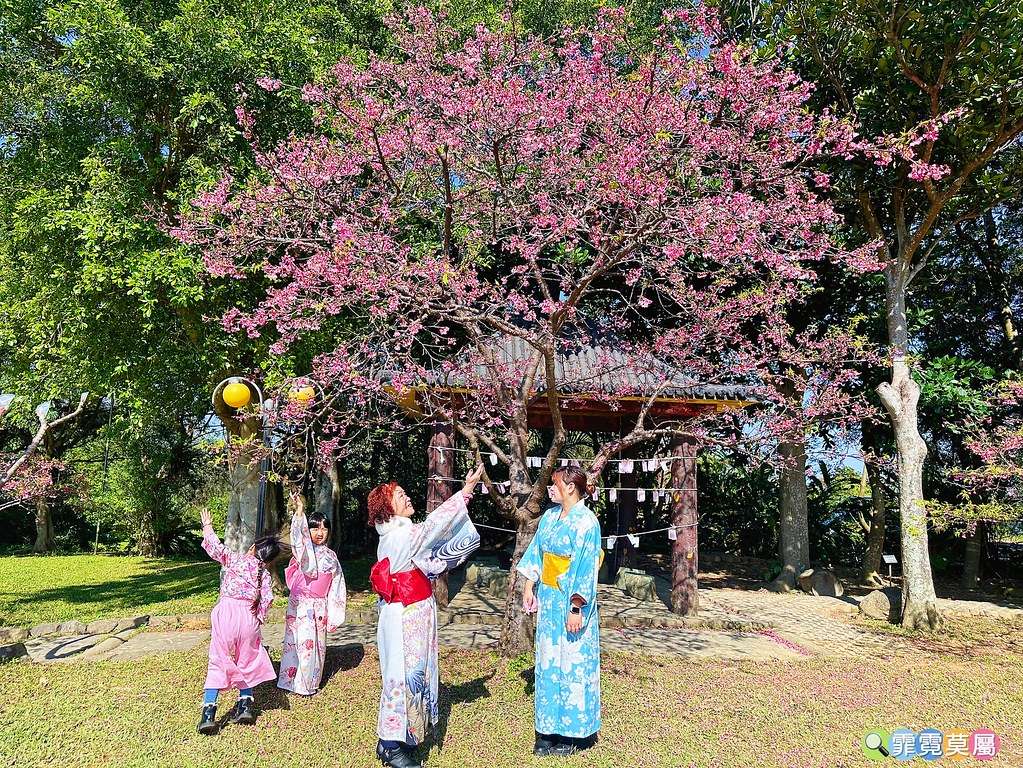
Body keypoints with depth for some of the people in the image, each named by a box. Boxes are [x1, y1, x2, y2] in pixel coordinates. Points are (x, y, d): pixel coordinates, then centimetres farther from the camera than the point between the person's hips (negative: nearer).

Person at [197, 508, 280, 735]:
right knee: (247, 661, 19)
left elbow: (215, 547, 7)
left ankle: (208, 712, -2)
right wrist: (259, 620, 10)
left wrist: (207, 527, 21)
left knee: (218, 662, 4)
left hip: (226, 610, -1)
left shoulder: (236, 559, 6)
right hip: (249, 617, 1)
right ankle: (245, 704, 19)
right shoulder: (265, 574, 10)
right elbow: (266, 600, 0)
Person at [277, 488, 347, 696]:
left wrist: (333, 615, 10)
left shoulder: (330, 556, 7)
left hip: (319, 606, 4)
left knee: (317, 644, 9)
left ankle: (311, 682, 23)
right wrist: (299, 511, -43)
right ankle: (299, 682, 13)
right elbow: (298, 538, -27)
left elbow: (336, 586, 11)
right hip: (300, 605, -4)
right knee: (302, 643, -3)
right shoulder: (303, 550, -4)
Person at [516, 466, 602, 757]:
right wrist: (530, 586, 11)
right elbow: (537, 552, 14)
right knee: (548, 661, 13)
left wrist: (576, 609, -20)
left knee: (572, 662, 4)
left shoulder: (586, 521, -16)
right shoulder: (550, 516, 6)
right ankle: (550, 728, 25)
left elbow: (586, 568, -19)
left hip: (571, 601, -7)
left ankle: (574, 732, 18)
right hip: (548, 598, 7)